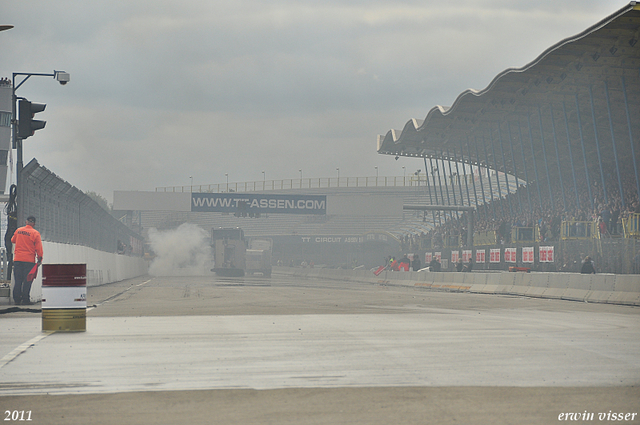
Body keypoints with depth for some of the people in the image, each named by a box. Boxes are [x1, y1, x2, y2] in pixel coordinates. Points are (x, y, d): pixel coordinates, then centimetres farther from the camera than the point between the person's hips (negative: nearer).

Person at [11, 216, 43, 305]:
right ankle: (25, 300, -2)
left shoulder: (18, 231, 6)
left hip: (17, 259, 3)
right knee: (27, 281, 0)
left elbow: (13, 241, 24)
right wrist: (39, 259, 1)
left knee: (18, 281, 8)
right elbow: (39, 248, -7)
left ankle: (17, 299, 7)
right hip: (29, 260, -3)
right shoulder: (35, 233, -6)